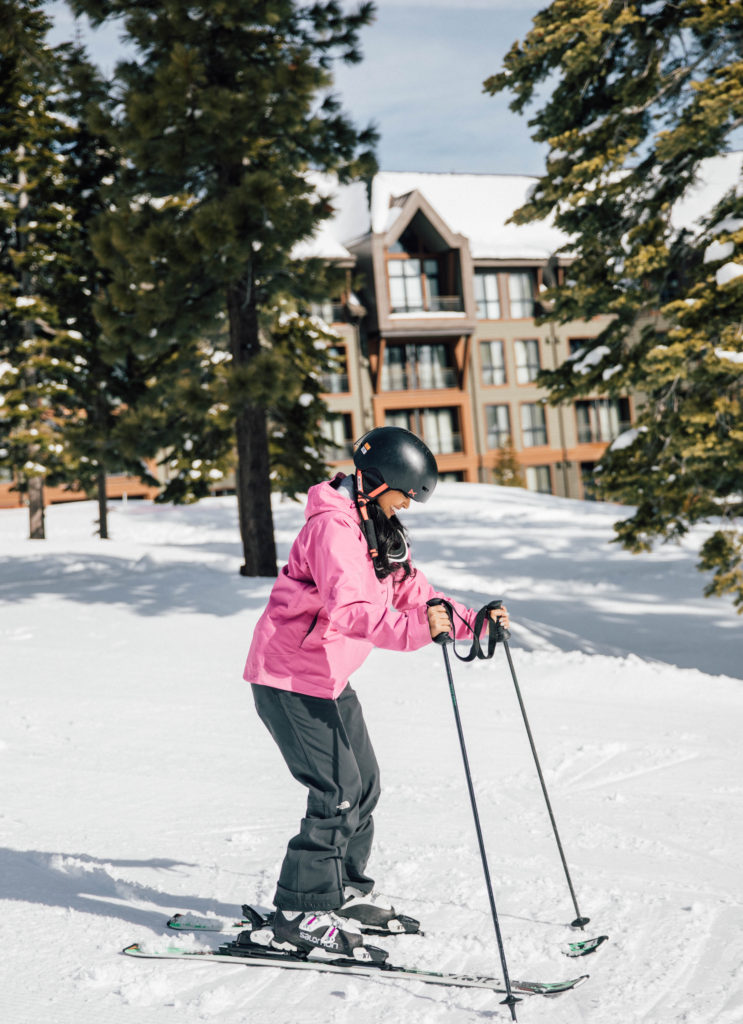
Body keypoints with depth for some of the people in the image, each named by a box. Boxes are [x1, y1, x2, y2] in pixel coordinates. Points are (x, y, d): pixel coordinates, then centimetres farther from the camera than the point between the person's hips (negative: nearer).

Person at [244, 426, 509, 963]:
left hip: (329, 677, 10)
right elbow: (349, 610, -36)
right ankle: (301, 913, -1)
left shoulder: (379, 530, 10)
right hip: (289, 677, -10)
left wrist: (470, 619, -2)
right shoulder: (333, 526, -22)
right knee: (339, 792, -11)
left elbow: (413, 592, 12)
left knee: (364, 782, 14)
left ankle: (347, 892, 30)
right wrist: (414, 631, -50)